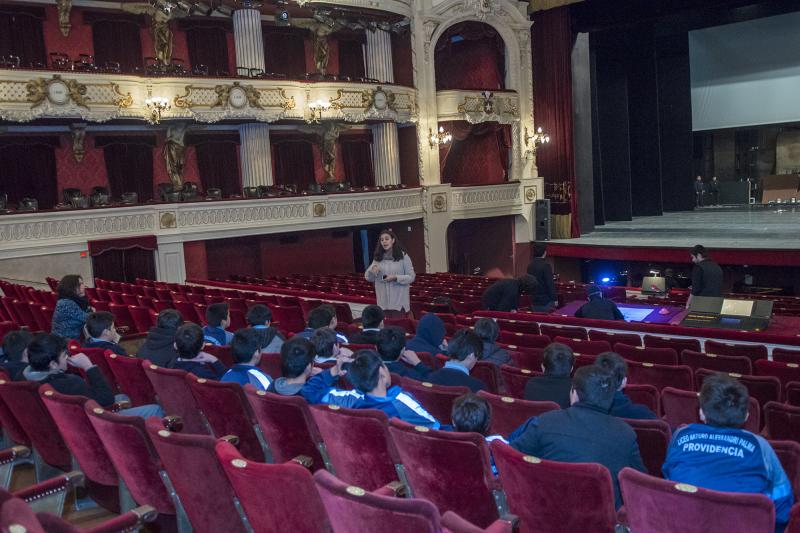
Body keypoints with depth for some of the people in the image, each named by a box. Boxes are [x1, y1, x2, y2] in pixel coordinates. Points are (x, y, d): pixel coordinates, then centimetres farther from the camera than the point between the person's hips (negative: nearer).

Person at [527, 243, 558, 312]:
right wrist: (555, 299, -10)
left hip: (534, 301, 6)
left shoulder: (530, 266, 5)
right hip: (546, 301, -6)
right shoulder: (546, 265, -16)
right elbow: (550, 284, -17)